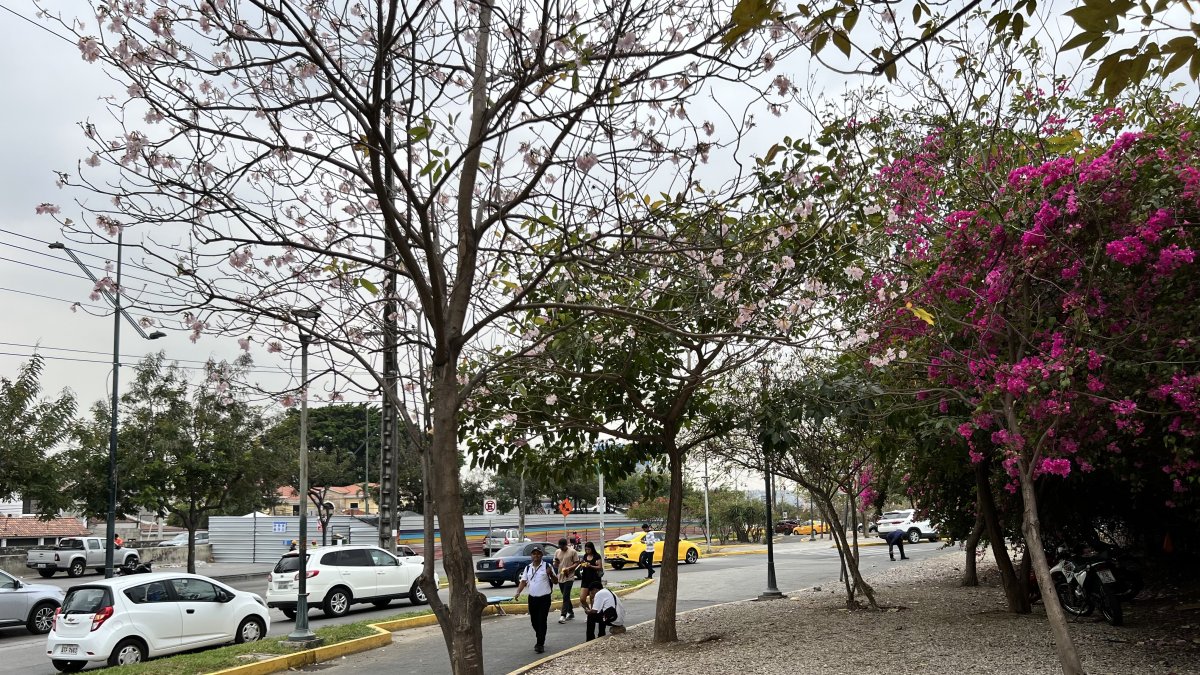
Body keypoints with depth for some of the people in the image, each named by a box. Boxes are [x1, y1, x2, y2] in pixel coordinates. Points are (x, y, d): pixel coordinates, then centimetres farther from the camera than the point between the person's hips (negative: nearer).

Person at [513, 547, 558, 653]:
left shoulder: (547, 566, -4)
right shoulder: (528, 568, 8)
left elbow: (556, 581, -2)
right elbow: (523, 582, 8)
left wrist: (550, 574, -22)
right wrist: (518, 592, -7)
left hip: (544, 598, -4)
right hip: (532, 598, 4)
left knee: (542, 621, -6)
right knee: (534, 621, 12)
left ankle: (540, 644, -1)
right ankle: (540, 640, 31)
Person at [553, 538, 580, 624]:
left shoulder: (573, 552, -6)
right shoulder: (557, 552, 10)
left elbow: (577, 563, -5)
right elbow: (555, 565, 15)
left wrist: (569, 568, -19)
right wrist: (556, 563, -9)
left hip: (569, 577, -6)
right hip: (560, 577, 6)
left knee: (565, 597, -11)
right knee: (566, 597, 14)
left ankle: (563, 615, -12)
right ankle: (571, 613, 26)